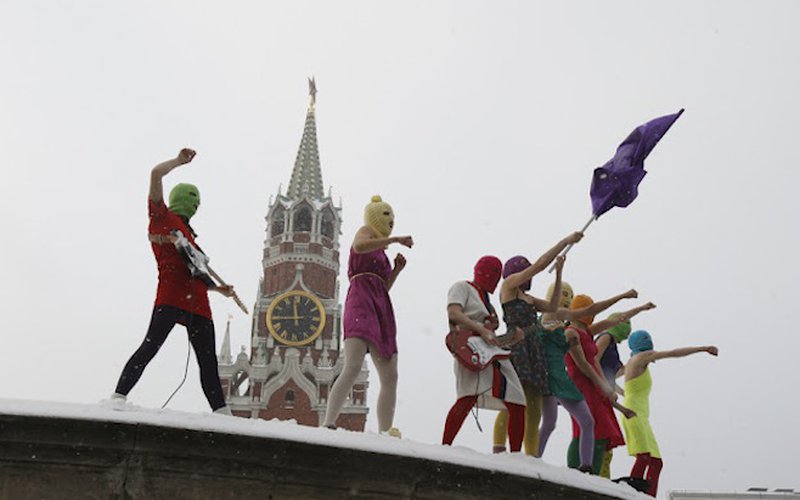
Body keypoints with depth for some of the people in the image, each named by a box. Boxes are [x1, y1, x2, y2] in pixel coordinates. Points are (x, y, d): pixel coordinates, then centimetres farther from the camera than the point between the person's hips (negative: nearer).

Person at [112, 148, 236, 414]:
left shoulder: (187, 233, 32)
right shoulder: (161, 215, 12)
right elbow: (156, 174, -1)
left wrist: (218, 288, 25)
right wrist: (180, 160, 11)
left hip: (197, 302, 8)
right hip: (171, 297, -8)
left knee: (208, 362, 5)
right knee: (150, 346, -17)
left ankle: (222, 413, 6)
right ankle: (118, 397, -16)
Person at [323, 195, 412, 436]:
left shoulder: (381, 249, 33)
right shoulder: (365, 231, 11)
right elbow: (358, 246, -16)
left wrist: (396, 270, 16)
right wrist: (394, 239, -12)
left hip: (381, 308, 9)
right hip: (362, 301, -9)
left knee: (390, 377, 0)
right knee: (353, 367, -26)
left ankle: (385, 432, 1)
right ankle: (328, 424, -31)